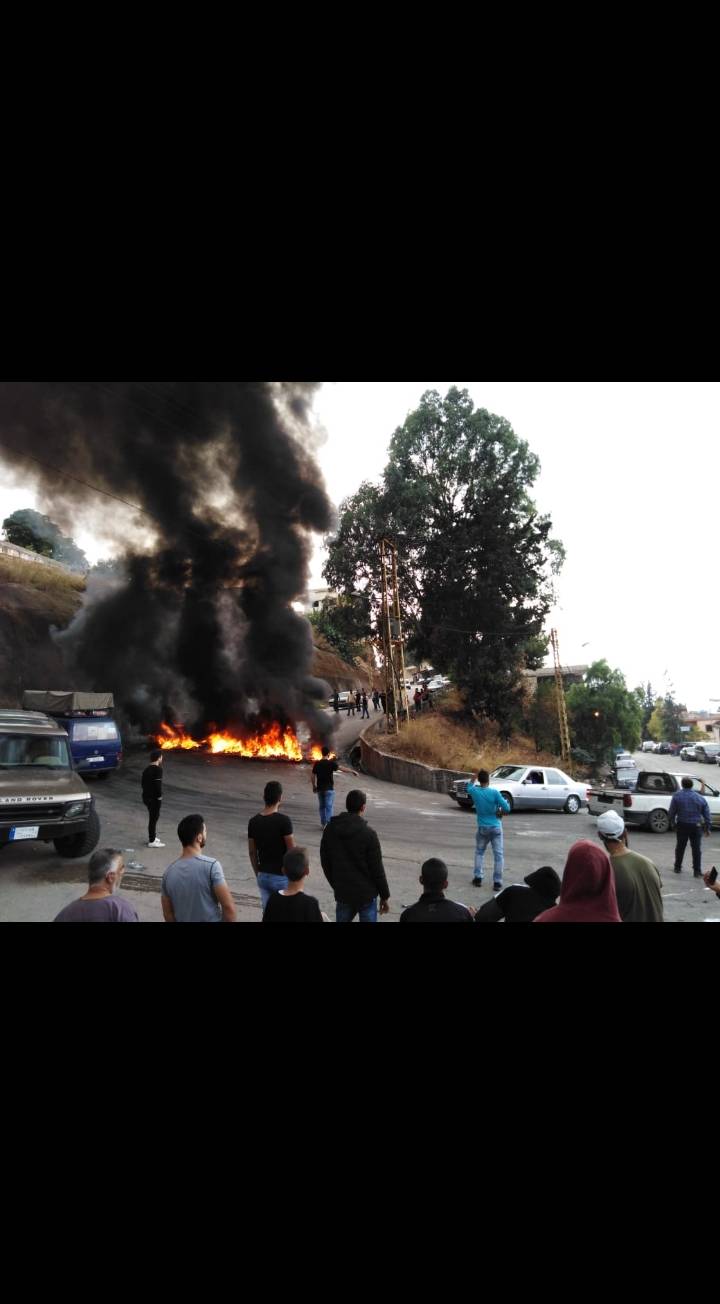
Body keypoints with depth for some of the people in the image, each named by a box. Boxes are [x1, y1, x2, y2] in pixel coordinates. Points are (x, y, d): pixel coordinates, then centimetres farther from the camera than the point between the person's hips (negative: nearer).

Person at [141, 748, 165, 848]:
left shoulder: (147, 769, 11)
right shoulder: (158, 769, -17)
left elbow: (143, 782, 16)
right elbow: (158, 784, -23)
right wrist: (160, 795, -13)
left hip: (146, 796, 9)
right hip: (154, 797, -9)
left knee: (153, 816, 21)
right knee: (154, 817, -2)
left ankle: (152, 836, 32)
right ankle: (152, 841, 3)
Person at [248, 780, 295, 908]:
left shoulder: (254, 821, -2)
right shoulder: (284, 820, -19)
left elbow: (252, 852, 6)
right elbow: (292, 852, -15)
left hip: (263, 876, 5)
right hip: (282, 877, -5)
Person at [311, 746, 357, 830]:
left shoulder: (317, 764, 2)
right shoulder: (331, 763, -11)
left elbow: (312, 776, 5)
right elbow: (341, 768, -18)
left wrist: (314, 786, 17)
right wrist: (352, 771, -12)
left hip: (320, 788, 5)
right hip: (329, 788, -4)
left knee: (322, 806, 15)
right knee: (329, 807, -1)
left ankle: (323, 824, 21)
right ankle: (328, 824, -7)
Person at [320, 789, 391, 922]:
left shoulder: (330, 830, -1)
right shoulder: (368, 833, -16)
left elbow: (325, 862, 7)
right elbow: (377, 868, -11)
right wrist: (385, 896, -1)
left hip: (342, 892, 4)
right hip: (366, 893, -4)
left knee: (342, 919, 17)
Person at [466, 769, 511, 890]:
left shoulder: (474, 791, -7)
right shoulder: (494, 792, -15)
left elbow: (469, 787, 20)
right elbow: (507, 809, -13)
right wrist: (505, 801, 7)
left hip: (482, 828, 2)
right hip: (496, 827, -2)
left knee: (479, 852, 20)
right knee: (498, 854, 4)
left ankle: (478, 878, 16)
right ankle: (497, 882, 3)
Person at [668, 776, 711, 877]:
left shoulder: (677, 796, -6)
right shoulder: (700, 798, 0)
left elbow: (671, 812, -4)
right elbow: (707, 814, 3)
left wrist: (672, 823, 10)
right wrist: (707, 828, 11)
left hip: (682, 826, 0)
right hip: (696, 826, 0)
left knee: (680, 847, 12)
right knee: (697, 849, 5)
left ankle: (677, 867, 23)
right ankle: (697, 871, 5)